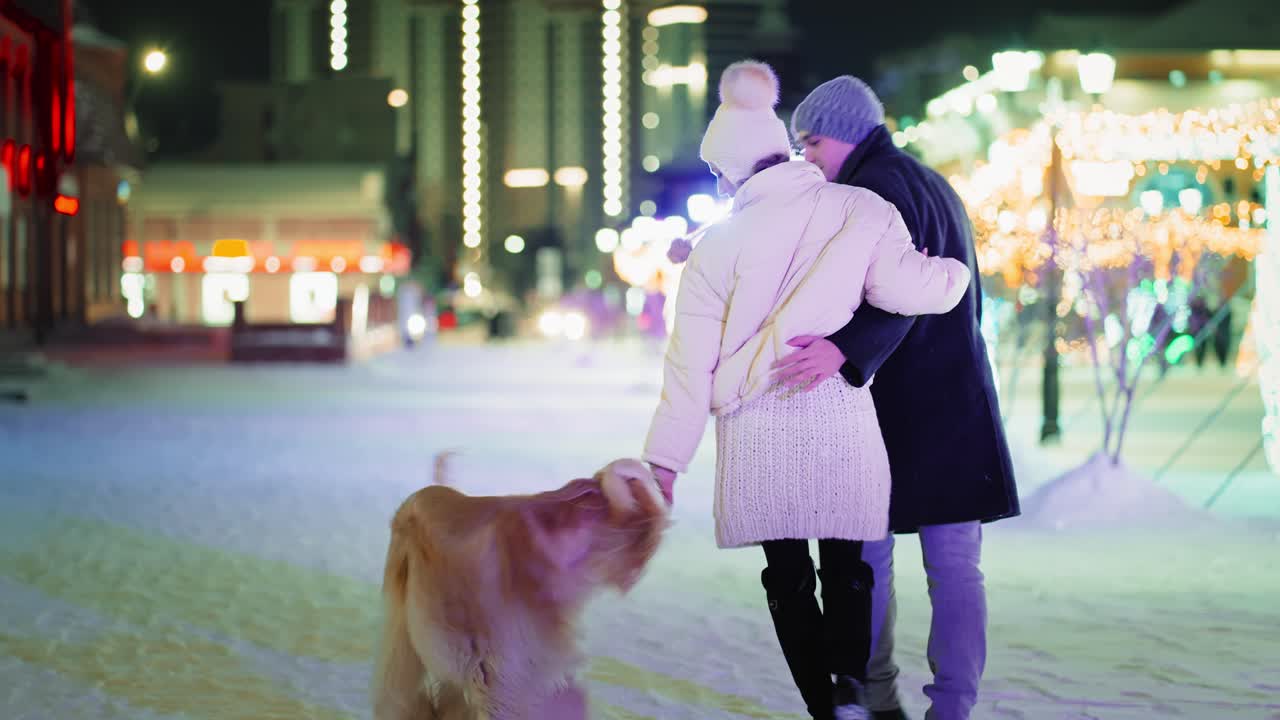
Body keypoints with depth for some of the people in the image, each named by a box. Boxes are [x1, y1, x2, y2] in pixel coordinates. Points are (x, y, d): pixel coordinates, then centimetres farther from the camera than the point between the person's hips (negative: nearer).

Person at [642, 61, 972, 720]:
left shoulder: (719, 244, 0)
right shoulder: (854, 210, -2)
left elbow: (691, 361, 0)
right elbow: (905, 286, -16)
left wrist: (665, 460, 3)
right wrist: (959, 272, 5)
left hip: (758, 430, 0)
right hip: (841, 418, 0)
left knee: (787, 575, 12)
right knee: (846, 567, 14)